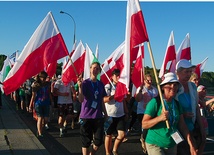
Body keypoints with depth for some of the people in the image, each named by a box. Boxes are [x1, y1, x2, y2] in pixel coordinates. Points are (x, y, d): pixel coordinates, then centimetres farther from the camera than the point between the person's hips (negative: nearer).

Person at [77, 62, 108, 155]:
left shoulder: (101, 84, 7)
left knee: (98, 141, 6)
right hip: (86, 116, -4)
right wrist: (80, 87, -32)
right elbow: (81, 100, -18)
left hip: (98, 116, 4)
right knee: (86, 142, 4)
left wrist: (106, 114, 13)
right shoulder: (85, 83, -7)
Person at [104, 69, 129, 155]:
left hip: (120, 115, 4)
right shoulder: (108, 86, -6)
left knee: (122, 134, -2)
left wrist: (126, 112, 13)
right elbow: (104, 100, -14)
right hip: (110, 115, -4)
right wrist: (115, 95, -22)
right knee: (109, 135, 7)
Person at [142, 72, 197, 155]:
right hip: (155, 144, -6)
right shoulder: (155, 102, -15)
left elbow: (182, 126, 5)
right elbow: (144, 125, -16)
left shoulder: (177, 104, 2)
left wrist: (191, 145, 0)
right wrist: (160, 118, -29)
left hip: (172, 145, 6)